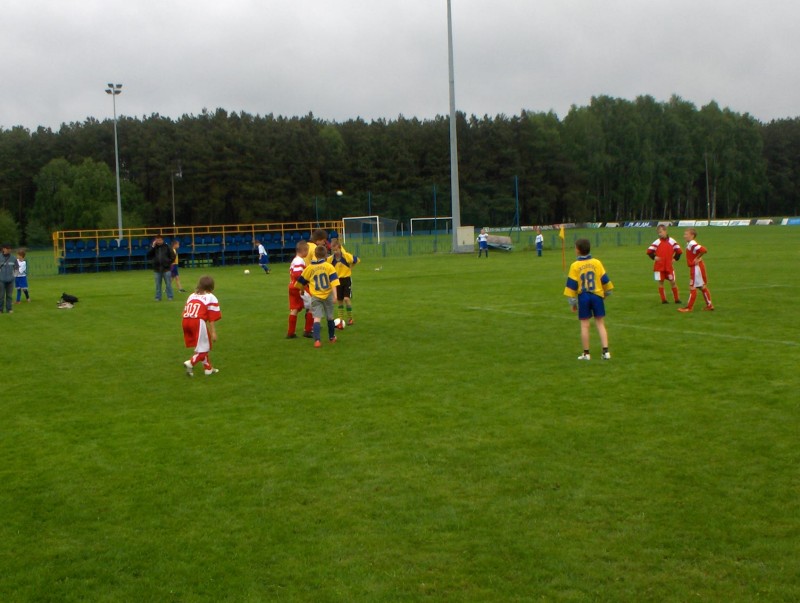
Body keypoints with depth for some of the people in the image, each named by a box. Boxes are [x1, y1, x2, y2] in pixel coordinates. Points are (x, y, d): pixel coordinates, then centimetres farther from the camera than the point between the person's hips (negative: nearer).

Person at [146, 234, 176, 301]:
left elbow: (173, 256, 6)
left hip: (166, 269, -2)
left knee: (168, 284, 1)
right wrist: (152, 247, -11)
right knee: (158, 285, 6)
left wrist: (169, 262, -2)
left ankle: (170, 297, 7)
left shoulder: (167, 247, 2)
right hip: (157, 269, 2)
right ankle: (158, 297, 12)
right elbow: (148, 256, -7)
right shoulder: (153, 248, 6)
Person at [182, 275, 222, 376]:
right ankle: (190, 363, -17)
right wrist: (213, 332, -1)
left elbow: (185, 312, 19)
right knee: (203, 348, 5)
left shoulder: (192, 296, 24)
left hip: (185, 321, 7)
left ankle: (208, 368, 30)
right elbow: (212, 319, -1)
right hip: (198, 322, -7)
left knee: (202, 345, 21)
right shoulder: (211, 298, 7)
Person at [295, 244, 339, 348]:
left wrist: (301, 289, 32)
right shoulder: (329, 266, -3)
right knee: (330, 317, 18)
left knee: (317, 318, -8)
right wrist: (335, 295, -15)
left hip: (315, 296, -1)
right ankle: (332, 337, 34)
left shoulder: (309, 268, 1)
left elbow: (301, 282, 11)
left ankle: (317, 340, -26)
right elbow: (333, 281, -13)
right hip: (328, 295, 1)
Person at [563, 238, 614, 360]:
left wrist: (573, 302, 4)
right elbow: (605, 280, 5)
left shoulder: (575, 266, -7)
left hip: (583, 297, -2)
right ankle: (606, 351, 1)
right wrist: (607, 293, 22)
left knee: (584, 325, 4)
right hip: (597, 295, 2)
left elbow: (572, 285, -5)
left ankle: (586, 353, 8)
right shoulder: (597, 263, -2)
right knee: (600, 324, 6)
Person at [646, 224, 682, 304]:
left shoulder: (672, 241, 4)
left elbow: (678, 250, 10)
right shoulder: (657, 242, 0)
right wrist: (654, 257, -9)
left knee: (672, 282, 2)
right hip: (659, 267, 0)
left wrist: (675, 258, 3)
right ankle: (663, 300, 8)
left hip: (669, 266, 0)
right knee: (660, 282, 1)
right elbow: (649, 251, 2)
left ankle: (677, 299, 11)